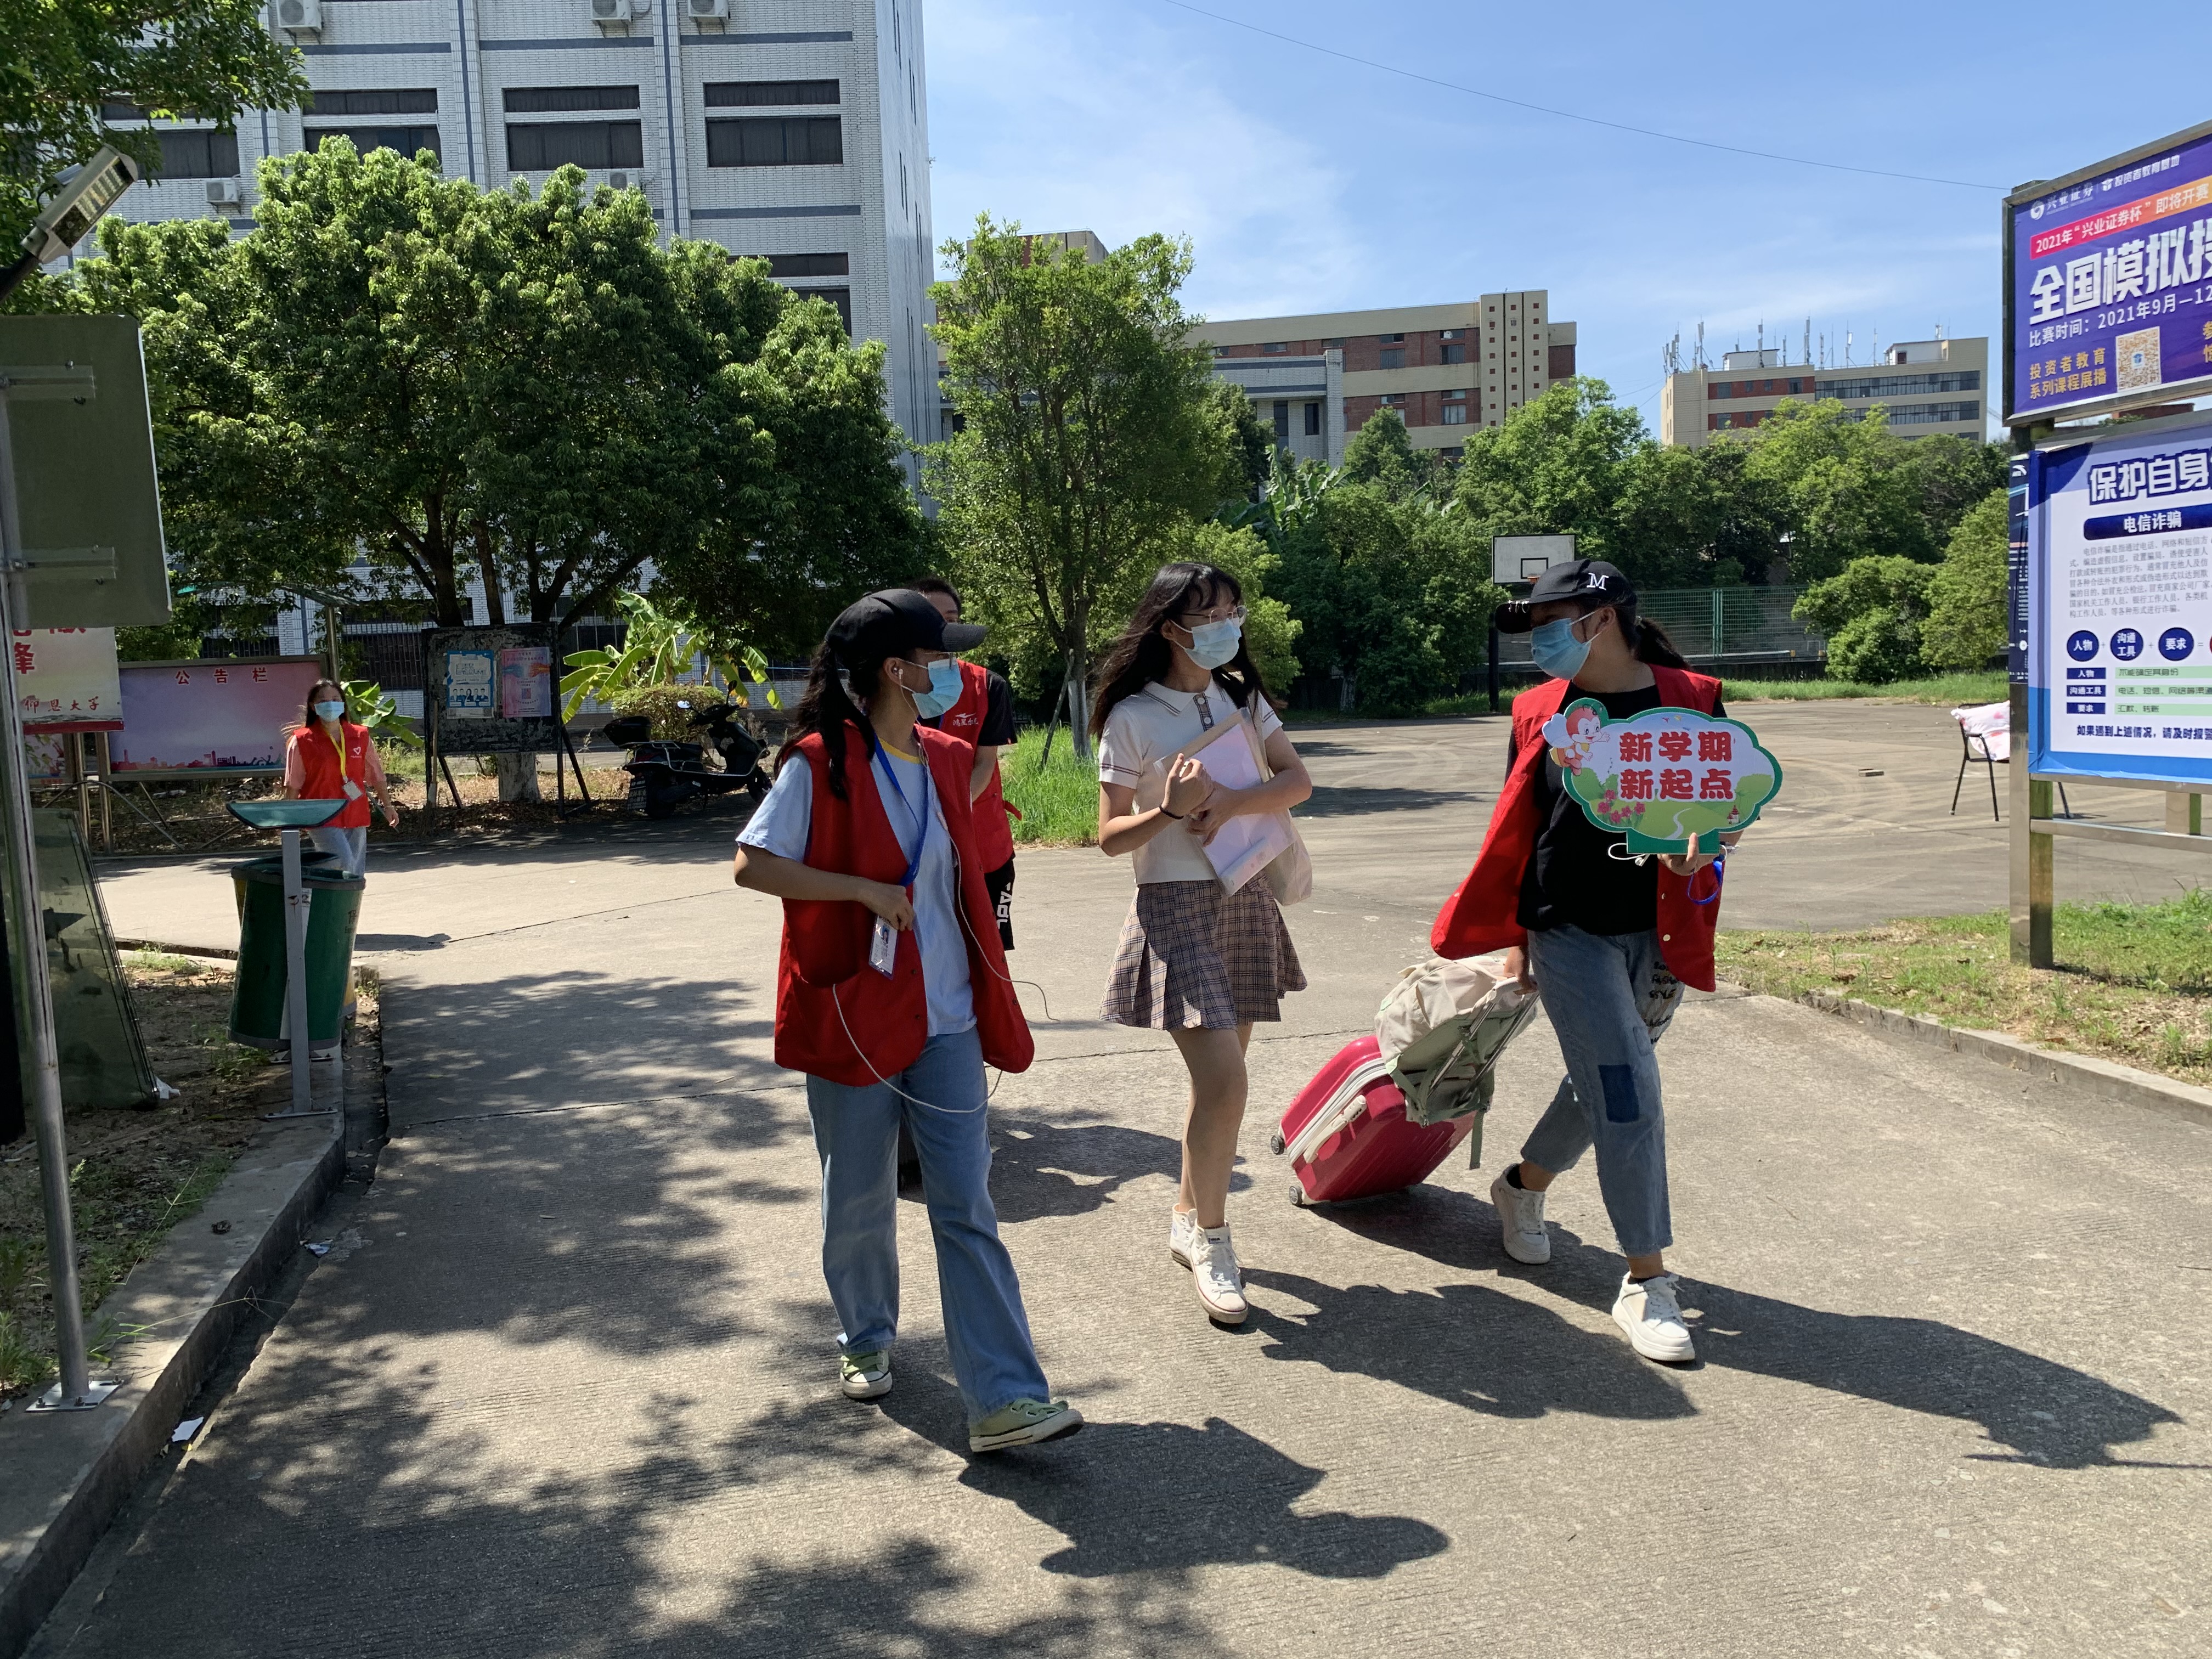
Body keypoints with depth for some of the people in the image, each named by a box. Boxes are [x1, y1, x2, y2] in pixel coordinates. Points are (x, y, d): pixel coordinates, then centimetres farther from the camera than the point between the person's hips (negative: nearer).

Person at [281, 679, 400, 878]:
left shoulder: (360, 736, 8)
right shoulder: (302, 741, -2)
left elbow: (375, 775, 16)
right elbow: (293, 785, 0)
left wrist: (387, 806, 14)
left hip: (356, 817, 4)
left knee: (357, 875, 7)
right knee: (345, 867, -20)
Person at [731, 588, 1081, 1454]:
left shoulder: (945, 758, 9)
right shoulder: (820, 764, -10)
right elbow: (753, 865, -15)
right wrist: (866, 889, -21)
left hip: (945, 1019, 4)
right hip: (853, 1015, -4)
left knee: (966, 1206, -1)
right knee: (860, 1202, 11)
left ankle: (1004, 1399, -1)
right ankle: (866, 1340, 37)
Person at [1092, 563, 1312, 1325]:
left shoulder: (1242, 697, 10)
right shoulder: (1132, 716, -7)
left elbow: (1298, 781, -1)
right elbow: (1110, 837, -6)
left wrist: (1231, 803, -17)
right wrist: (1170, 810, -24)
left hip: (1247, 899, 6)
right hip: (1176, 905, -6)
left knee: (1219, 1076, 12)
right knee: (1223, 1081, -14)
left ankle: (1190, 1218, 29)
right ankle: (1211, 1241, 4)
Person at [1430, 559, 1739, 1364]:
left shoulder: (1691, 701, -3)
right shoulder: (1541, 712, 1)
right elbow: (1519, 828, 7)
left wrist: (1700, 848, -21)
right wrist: (1514, 936, 8)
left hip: (1657, 934, 2)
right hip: (1569, 930, -2)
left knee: (1604, 1083, 16)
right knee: (1627, 1089, -9)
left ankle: (1523, 1186, 44)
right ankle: (1646, 1281, 1)